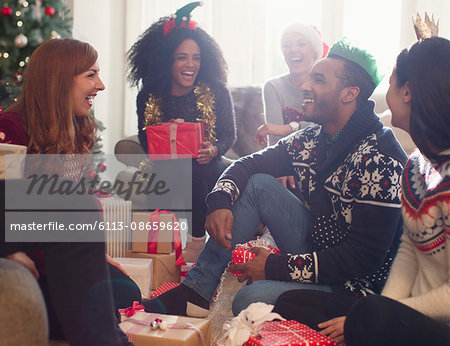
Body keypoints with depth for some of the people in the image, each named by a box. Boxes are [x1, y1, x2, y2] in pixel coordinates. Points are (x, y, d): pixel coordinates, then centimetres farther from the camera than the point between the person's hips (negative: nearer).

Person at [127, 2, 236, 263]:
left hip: (209, 168, 0)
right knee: (192, 175, -33)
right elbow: (146, 143, 5)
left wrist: (213, 150, -23)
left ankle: (196, 243, -16)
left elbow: (229, 135, 0)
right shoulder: (149, 98, 2)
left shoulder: (217, 92, -1)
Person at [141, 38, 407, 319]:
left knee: (250, 299, -31)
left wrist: (276, 267, -23)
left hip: (352, 285, -8)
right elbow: (249, 165, 9)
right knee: (258, 183, -6)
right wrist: (220, 202, -14)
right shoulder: (310, 140, 2)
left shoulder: (379, 161, -24)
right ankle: (195, 292, -6)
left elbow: (365, 257, -26)